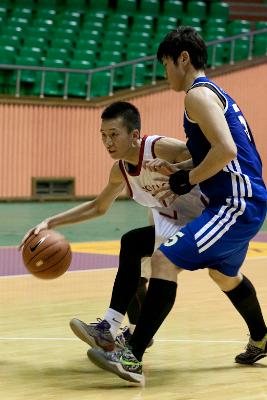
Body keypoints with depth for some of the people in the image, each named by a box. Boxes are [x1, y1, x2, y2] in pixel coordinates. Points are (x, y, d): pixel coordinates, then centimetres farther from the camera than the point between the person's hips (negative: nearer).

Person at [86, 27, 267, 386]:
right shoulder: (216, 93, 19)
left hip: (238, 204, -11)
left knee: (164, 260, -19)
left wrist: (187, 181, -13)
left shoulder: (198, 93, -12)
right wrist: (177, 169, 12)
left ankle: (134, 359, -24)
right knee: (223, 273, 32)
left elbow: (225, 150, -25)